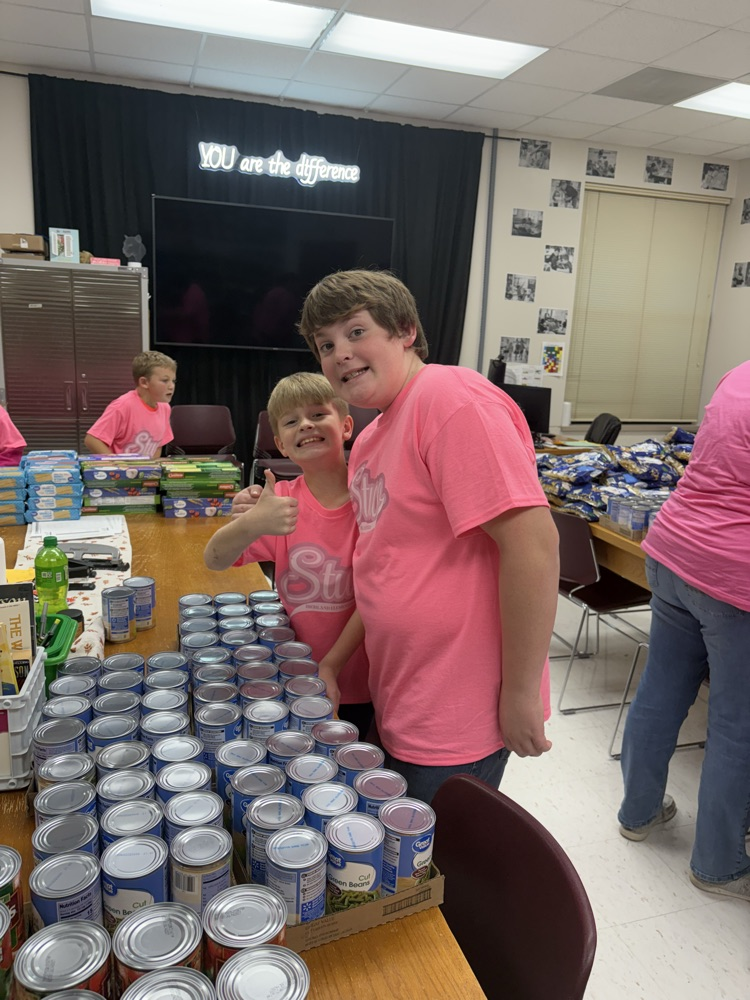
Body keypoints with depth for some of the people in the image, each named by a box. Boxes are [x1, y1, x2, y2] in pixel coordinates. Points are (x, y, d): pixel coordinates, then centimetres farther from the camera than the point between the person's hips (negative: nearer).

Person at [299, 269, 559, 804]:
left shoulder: (451, 399, -19)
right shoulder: (369, 440, 11)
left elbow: (532, 541, -25)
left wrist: (521, 694, -20)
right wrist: (335, 661, 10)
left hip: (453, 722, -9)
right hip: (398, 709, 9)